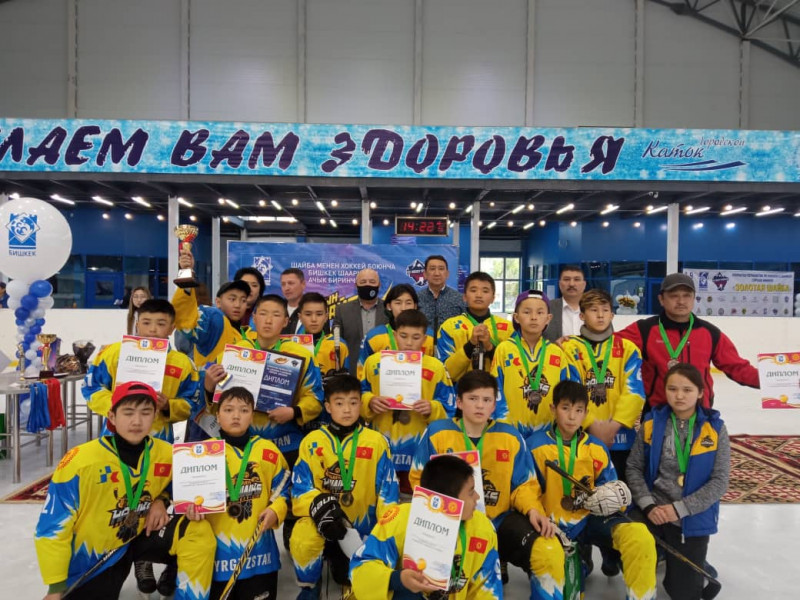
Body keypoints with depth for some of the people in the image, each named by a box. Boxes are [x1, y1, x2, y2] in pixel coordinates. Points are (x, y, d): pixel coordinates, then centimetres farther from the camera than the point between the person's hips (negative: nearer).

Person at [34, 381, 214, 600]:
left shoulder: (166, 454, -12)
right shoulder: (81, 461, -23)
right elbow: (53, 525, -16)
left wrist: (161, 500, -13)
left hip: (137, 537, 3)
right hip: (89, 559, -2)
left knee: (198, 531, -20)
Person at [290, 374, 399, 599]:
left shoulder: (376, 441, -5)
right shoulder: (312, 441, -4)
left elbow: (387, 489, -3)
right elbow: (300, 485, -7)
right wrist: (320, 507, -25)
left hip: (361, 522, 1)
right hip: (321, 517, -1)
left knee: (351, 577, 4)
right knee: (302, 540, -30)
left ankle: (337, 557, 40)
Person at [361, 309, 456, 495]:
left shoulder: (436, 367, -1)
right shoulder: (374, 361, 2)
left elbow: (448, 409, 1)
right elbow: (358, 397, 7)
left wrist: (431, 409, -17)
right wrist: (370, 402, -13)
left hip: (418, 452, -1)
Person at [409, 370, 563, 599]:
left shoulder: (511, 437, 4)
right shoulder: (436, 432, -2)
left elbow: (525, 484, 6)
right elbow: (420, 478, 1)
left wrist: (533, 509, -13)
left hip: (500, 521, 2)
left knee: (549, 551, -21)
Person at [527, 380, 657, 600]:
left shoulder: (597, 448, 9)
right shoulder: (535, 446, -4)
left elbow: (609, 487, 14)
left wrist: (611, 500, -8)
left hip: (590, 519, 4)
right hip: (552, 523, -3)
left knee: (641, 537, -21)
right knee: (549, 552, -37)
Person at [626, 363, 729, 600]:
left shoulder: (715, 428, -8)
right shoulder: (651, 422, -4)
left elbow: (719, 481, -10)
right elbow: (634, 468, -1)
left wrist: (679, 509, -16)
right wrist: (648, 505, -14)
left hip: (692, 519, -1)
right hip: (653, 513, 1)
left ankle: (701, 570, 38)